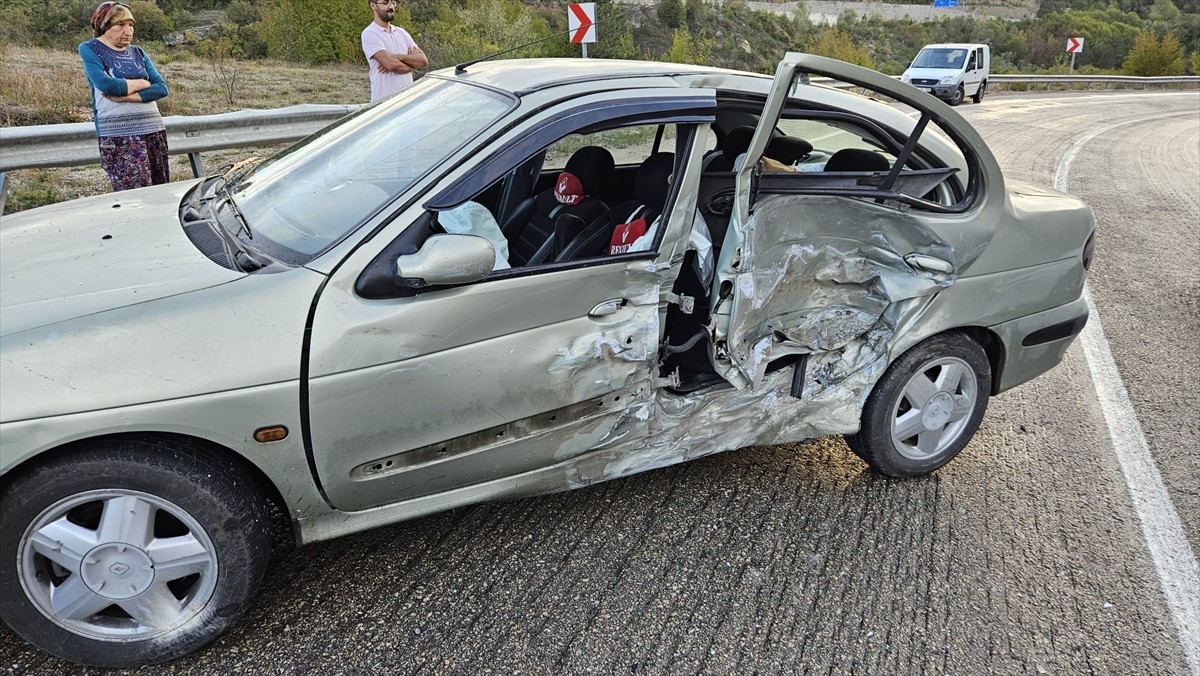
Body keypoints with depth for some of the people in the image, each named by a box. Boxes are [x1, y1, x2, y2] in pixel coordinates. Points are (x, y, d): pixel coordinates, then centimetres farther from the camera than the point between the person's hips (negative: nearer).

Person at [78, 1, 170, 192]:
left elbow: (162, 88, 3)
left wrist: (127, 96, -12)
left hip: (153, 128, 5)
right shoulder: (89, 49, 3)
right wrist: (142, 83, 0)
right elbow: (106, 84, -13)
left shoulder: (138, 52, 16)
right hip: (118, 135, -5)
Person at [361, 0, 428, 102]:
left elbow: (423, 60, 4)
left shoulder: (401, 32, 14)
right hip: (384, 100, -5)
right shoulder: (369, 34, -5)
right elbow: (391, 64, -17)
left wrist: (398, 57, -11)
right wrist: (412, 63, -1)